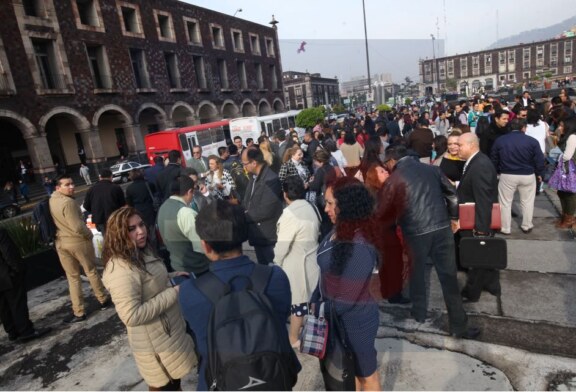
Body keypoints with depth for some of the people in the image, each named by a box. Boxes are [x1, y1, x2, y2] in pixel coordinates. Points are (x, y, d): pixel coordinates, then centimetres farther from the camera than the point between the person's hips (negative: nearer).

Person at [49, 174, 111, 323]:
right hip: (78, 242, -6)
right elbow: (77, 227, -24)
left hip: (60, 243, 6)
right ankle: (103, 300, 29)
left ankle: (78, 312, 16)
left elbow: (59, 222, 13)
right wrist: (89, 234, -7)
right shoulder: (68, 202, -23)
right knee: (91, 272, 13)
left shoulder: (51, 200, 3)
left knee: (72, 278, 13)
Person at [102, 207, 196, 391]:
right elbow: (132, 315, -33)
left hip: (169, 329, 10)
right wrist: (172, 293, -27)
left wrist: (172, 277, 2)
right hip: (155, 341, -10)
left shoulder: (141, 253, 1)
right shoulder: (121, 269, -30)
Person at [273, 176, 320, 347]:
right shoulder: (312, 208, 0)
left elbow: (282, 245, -20)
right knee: (307, 297, 20)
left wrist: (277, 263, -4)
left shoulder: (290, 213, -24)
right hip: (311, 259, 7)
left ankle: (294, 338, 22)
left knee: (297, 300, 6)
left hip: (295, 264, -7)